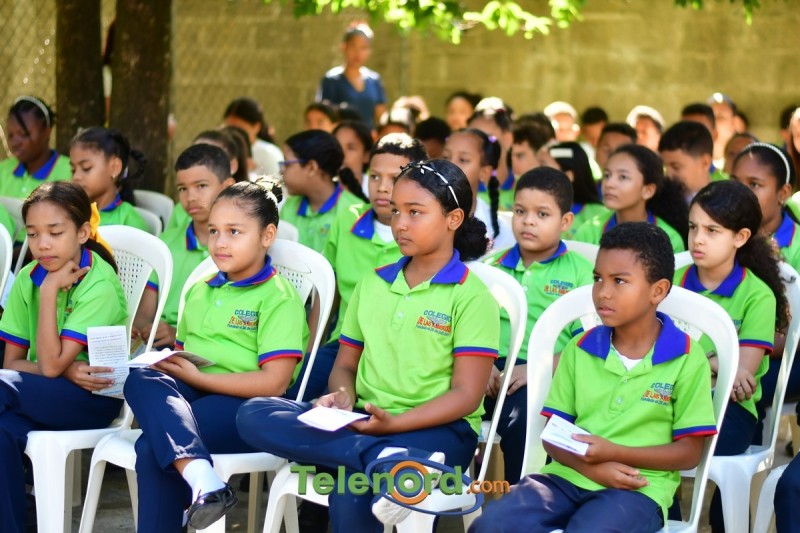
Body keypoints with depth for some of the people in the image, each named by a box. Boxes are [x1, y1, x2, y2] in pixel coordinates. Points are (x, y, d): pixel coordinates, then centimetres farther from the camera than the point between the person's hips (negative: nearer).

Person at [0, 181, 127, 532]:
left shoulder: (100, 285, -16)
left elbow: (50, 365, -21)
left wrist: (50, 290, -20)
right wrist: (65, 370, -16)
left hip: (95, 396, -5)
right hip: (44, 395, 5)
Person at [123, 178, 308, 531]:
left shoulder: (279, 298, -1)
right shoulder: (200, 292, 22)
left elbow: (273, 383, -11)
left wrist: (196, 377, -12)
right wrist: (168, 363, 1)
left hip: (243, 406, -6)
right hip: (188, 396, 6)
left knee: (153, 447, -32)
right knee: (140, 381, -31)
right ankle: (199, 475, -51)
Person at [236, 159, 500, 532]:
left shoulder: (471, 296, -4)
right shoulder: (372, 284, 16)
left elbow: (466, 395, -9)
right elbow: (346, 365, 18)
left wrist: (394, 422, -21)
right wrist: (342, 397, -6)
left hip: (437, 428, -7)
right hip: (362, 422, 7)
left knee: (350, 487, -40)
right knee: (254, 415, -22)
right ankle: (389, 459, -36)